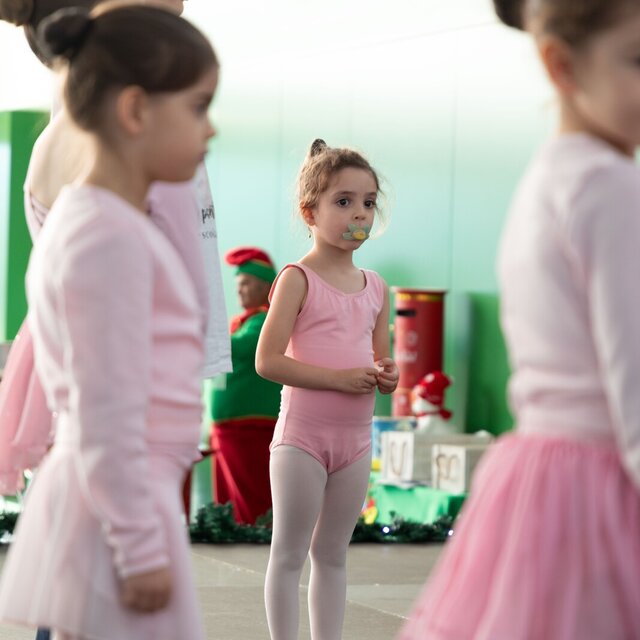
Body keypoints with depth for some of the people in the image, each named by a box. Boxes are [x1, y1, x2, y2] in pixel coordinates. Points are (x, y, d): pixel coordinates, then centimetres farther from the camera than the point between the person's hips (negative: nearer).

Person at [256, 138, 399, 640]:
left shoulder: (376, 288, 10)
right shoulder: (298, 279, -8)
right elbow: (268, 360, -15)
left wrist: (387, 376, -3)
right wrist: (339, 378, -21)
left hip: (356, 438, 6)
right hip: (302, 435, -6)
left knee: (333, 554, 13)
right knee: (289, 553, 1)